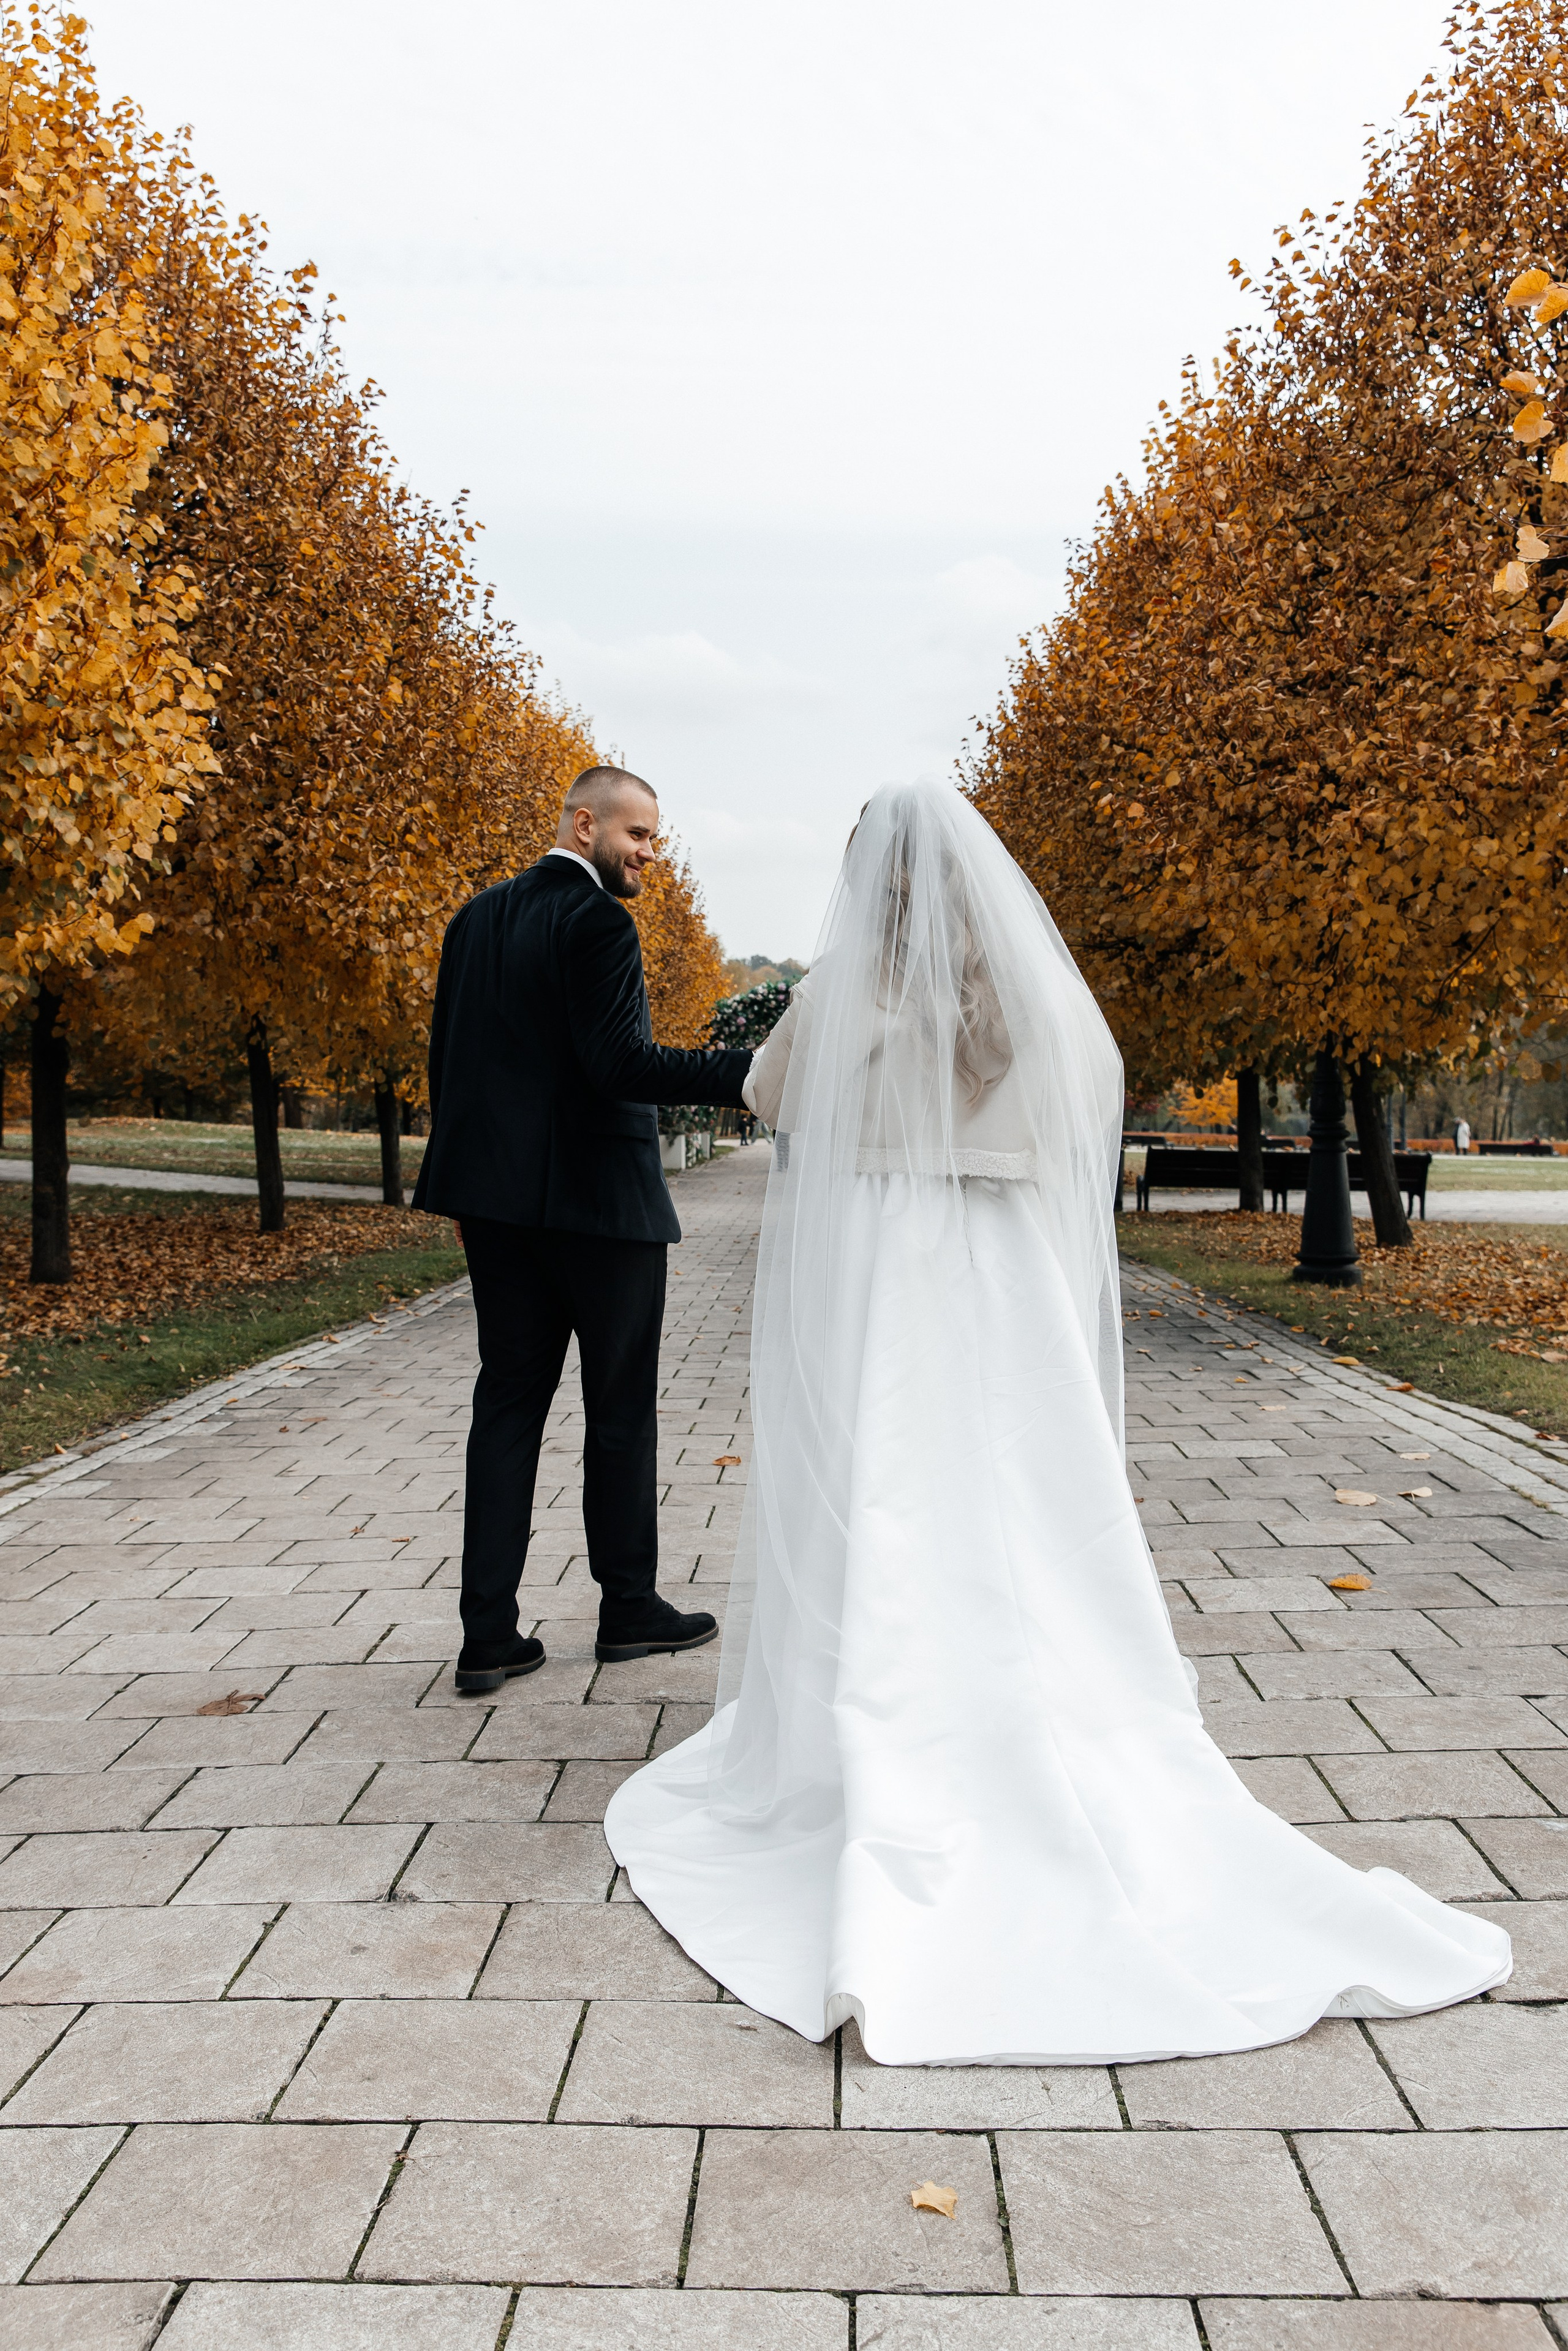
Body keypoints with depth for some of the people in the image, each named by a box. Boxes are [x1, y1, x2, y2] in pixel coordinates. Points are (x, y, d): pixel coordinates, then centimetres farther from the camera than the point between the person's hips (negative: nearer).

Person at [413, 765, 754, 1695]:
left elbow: (448, 1057, 14)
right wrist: (750, 1074, -25)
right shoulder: (597, 921, -13)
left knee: (508, 1401, 8)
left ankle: (490, 1635, 7)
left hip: (500, 1199, 7)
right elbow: (619, 1062, -23)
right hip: (600, 1199, -7)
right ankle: (630, 1608, 21)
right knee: (622, 1408, 7)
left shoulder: (477, 917, 12)